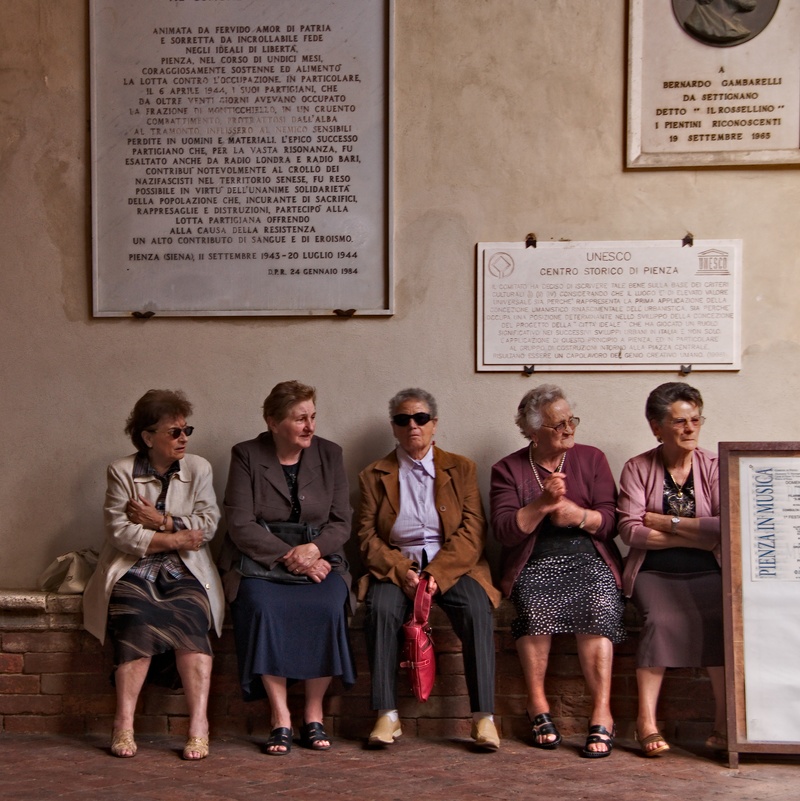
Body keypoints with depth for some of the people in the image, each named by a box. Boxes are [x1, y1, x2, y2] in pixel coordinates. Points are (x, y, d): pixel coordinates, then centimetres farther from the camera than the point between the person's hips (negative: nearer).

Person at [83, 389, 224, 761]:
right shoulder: (121, 472, 5)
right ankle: (124, 725, -30)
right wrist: (175, 538, -10)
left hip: (184, 573, 1)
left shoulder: (198, 469, 10)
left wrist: (160, 520, -8)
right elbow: (120, 533, -6)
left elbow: (208, 524, 0)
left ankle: (198, 725, -35)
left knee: (189, 621, -30)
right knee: (137, 623, -32)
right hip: (134, 571, -1)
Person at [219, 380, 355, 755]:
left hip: (318, 559, 2)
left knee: (327, 607, -29)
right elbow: (240, 525, -7)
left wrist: (313, 549, -15)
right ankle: (280, 718, -24)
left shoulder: (329, 454, 9)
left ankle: (314, 715, -16)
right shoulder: (246, 456, 1)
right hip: (258, 561, -2)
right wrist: (290, 557, -17)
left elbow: (341, 522, 5)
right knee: (262, 607, -33)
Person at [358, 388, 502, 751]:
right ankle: (387, 715, -26)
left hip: (452, 566, 0)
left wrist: (438, 572, -16)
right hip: (396, 566, 0)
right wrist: (401, 572, -15)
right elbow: (367, 537, 4)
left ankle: (483, 717, -27)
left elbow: (472, 531, 0)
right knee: (380, 608, -31)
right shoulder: (374, 475, 13)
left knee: (477, 609, -30)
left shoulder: (461, 468, 12)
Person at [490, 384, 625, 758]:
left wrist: (578, 514, -13)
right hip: (534, 563, -1)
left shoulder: (591, 459, 14)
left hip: (589, 559, 1)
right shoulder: (508, 469, 10)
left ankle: (602, 714, -29)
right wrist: (543, 503, -14)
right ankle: (537, 705, -17)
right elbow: (504, 531, -2)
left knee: (599, 605, -32)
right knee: (534, 604, -34)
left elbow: (610, 522, 6)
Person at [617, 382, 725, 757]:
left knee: (723, 619, -28)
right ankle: (646, 720, -24)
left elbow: (726, 528, -8)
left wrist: (665, 521, -8)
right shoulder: (638, 468, 5)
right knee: (662, 619, -30)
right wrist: (696, 536, -8)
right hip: (654, 574, -1)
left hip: (706, 574, 1)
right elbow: (630, 530, -8)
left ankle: (725, 724, -23)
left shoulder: (713, 466, 7)